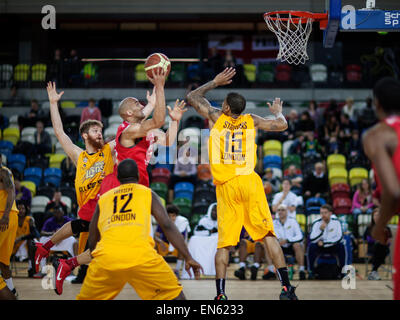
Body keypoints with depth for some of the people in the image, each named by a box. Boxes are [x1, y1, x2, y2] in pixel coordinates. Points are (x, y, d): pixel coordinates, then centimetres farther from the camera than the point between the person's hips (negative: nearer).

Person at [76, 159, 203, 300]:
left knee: (86, 298, 21)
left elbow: (92, 242, 27)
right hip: (141, 256, -2)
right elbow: (167, 226, 9)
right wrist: (188, 258, 8)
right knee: (174, 294, 13)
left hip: (106, 257, 2)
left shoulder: (103, 199, 27)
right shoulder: (148, 193, 20)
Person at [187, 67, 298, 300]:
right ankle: (286, 287, -3)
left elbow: (192, 97, 23)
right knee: (268, 235, 1)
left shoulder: (216, 117, 10)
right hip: (250, 182, 0)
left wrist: (215, 83, 30)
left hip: (226, 186, 0)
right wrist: (278, 112, 37)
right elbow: (282, 125, 17)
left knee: (224, 243, 3)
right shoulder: (251, 121, 11)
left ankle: (220, 294, -5)